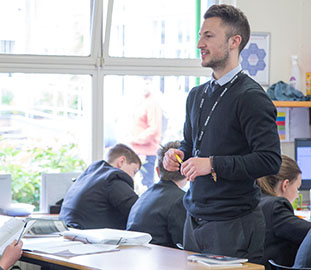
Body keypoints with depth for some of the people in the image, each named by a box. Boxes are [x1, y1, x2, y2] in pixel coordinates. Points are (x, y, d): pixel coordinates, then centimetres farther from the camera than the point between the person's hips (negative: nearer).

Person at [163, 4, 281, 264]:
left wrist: (213, 164, -22)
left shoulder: (251, 97, -12)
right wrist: (178, 155, 5)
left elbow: (270, 160, -20)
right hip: (195, 220, 8)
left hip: (234, 223, -8)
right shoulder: (197, 95, 14)